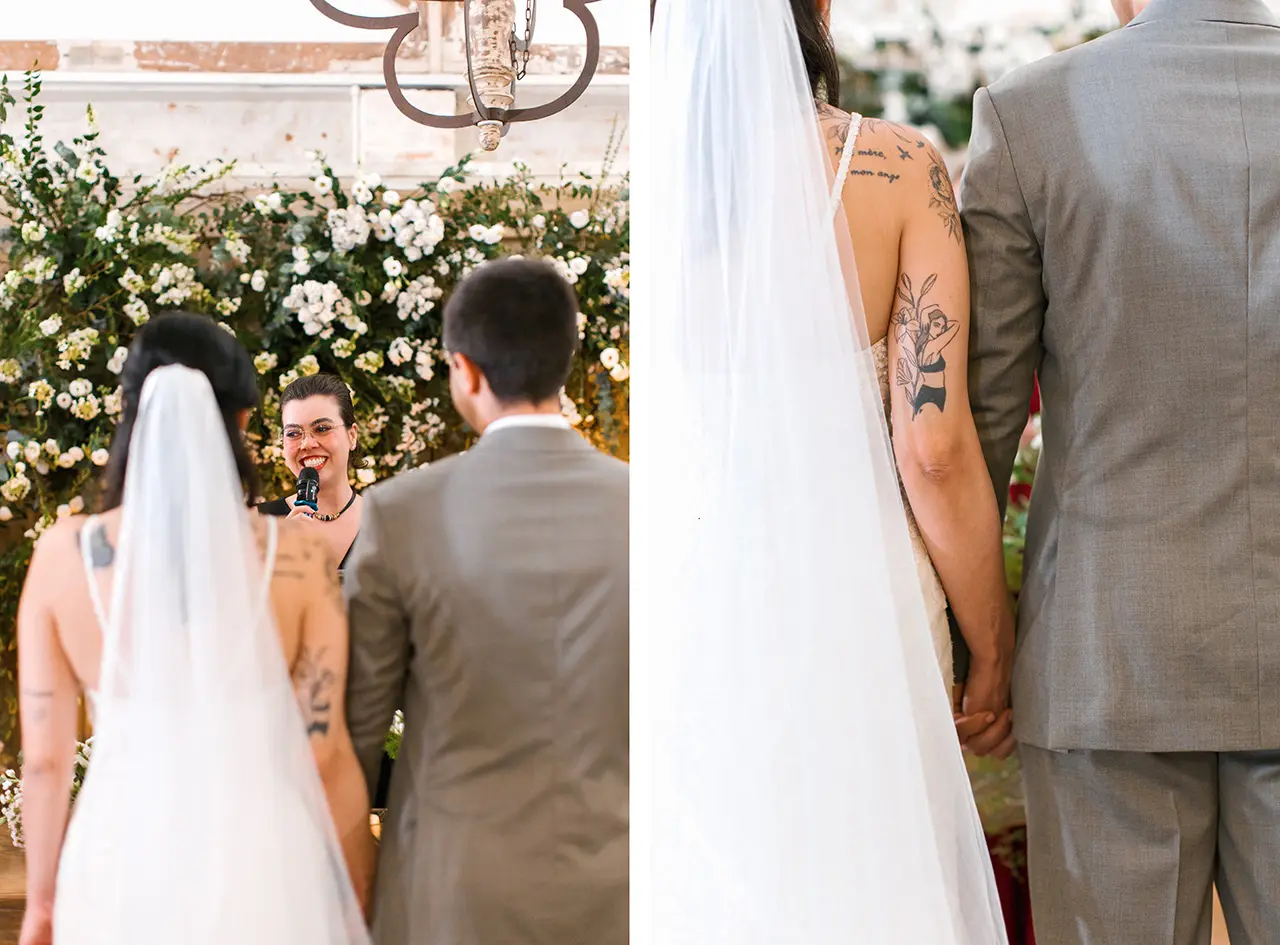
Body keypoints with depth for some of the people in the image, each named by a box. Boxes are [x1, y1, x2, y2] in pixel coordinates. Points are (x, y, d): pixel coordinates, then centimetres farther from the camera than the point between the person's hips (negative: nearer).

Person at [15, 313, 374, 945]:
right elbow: (324, 752, -6)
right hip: (261, 867, -1)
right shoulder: (298, 557, -8)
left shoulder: (63, 554, -5)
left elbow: (44, 755, -1)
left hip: (120, 862, 1)